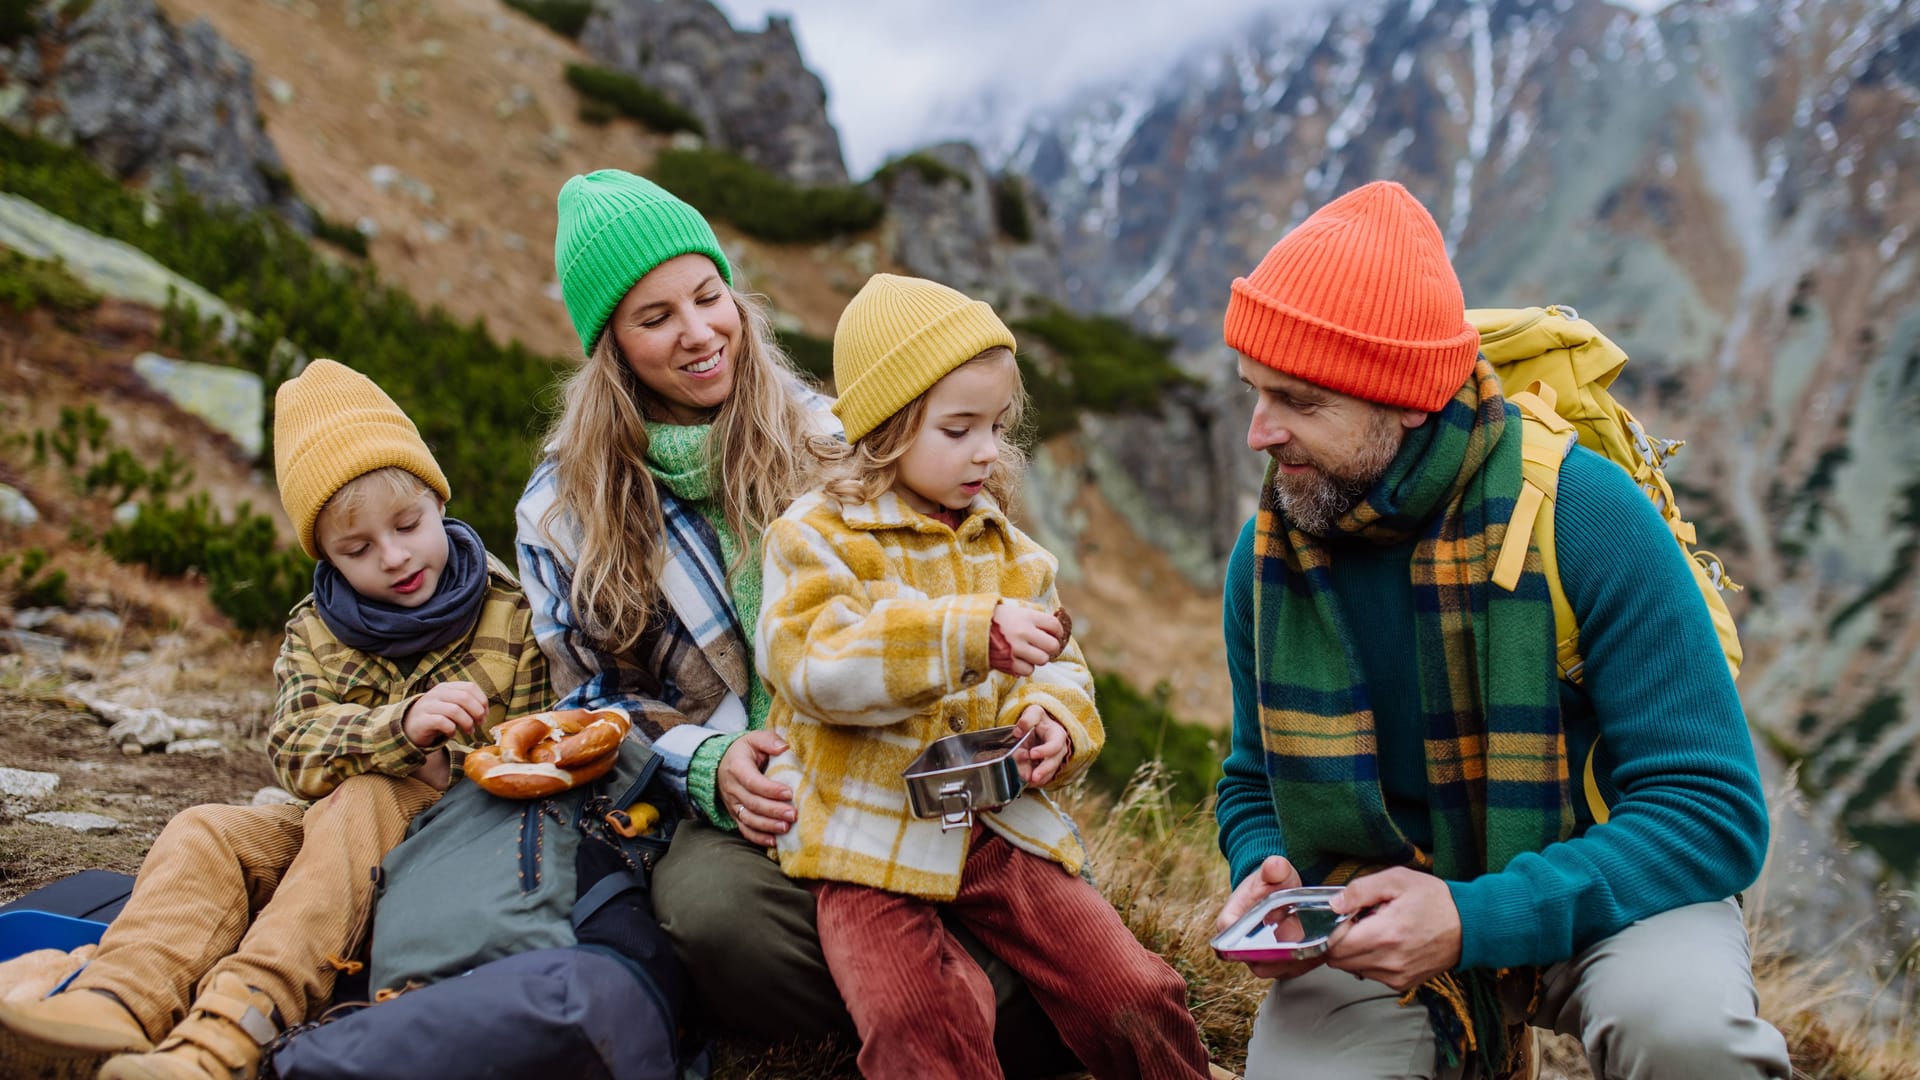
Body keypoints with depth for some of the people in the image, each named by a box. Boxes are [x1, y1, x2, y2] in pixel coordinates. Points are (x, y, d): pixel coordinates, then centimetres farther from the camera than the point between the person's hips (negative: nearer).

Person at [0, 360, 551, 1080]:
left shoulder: (513, 615, 1)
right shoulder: (315, 635, 9)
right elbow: (296, 755, -8)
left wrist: (457, 769, -16)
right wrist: (400, 727, -28)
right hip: (337, 836, 4)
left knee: (365, 802, -32)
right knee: (204, 834, -18)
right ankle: (111, 1013, -44)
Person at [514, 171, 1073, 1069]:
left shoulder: (826, 436, 11)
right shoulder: (563, 509, 6)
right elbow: (590, 700, 8)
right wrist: (709, 768, -11)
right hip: (734, 806, -1)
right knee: (711, 909, -37)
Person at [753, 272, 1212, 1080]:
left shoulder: (1009, 550, 13)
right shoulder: (818, 536, -4)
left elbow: (1059, 669, 16)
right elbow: (813, 663, -21)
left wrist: (1053, 723, -9)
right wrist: (973, 633, -30)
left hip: (1000, 823, 4)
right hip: (873, 840, -4)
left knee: (1137, 997, -7)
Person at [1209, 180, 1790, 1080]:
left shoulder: (1584, 512, -20)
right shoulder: (1268, 550, -6)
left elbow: (1714, 807, -21)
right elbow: (1255, 784, 10)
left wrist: (1476, 921, -30)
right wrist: (1262, 871, -15)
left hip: (1586, 895, -3)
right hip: (1377, 919, 4)